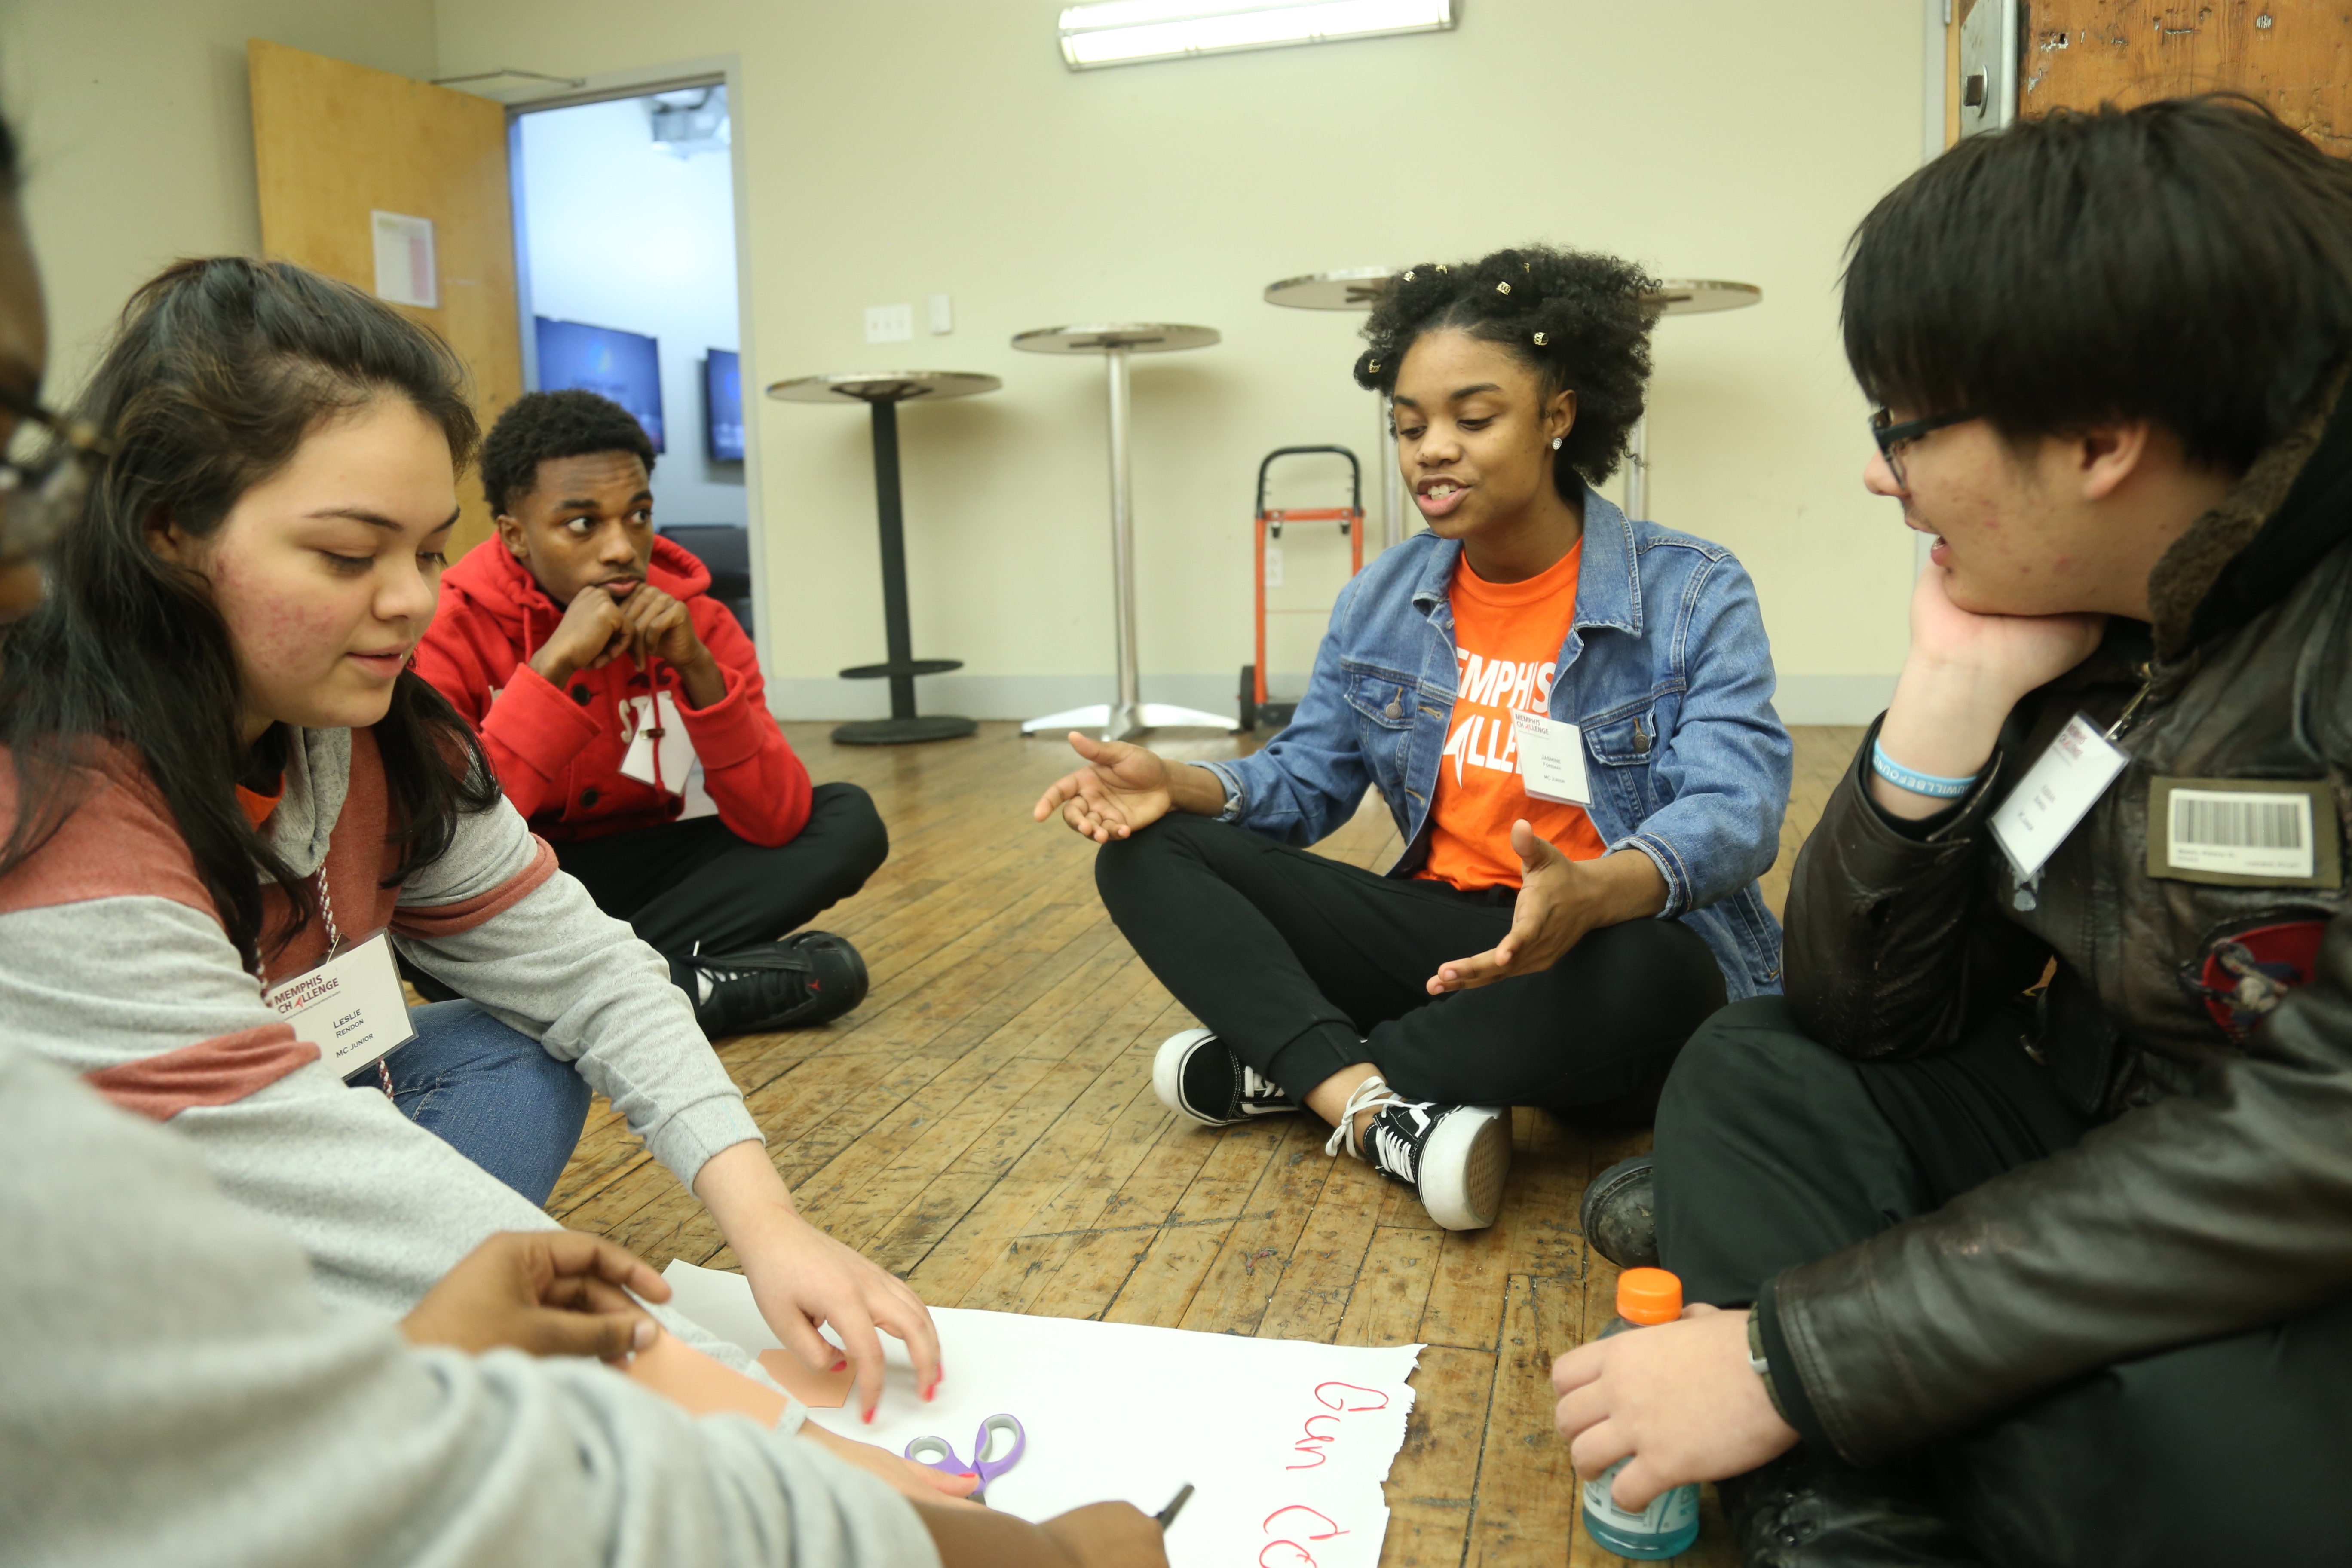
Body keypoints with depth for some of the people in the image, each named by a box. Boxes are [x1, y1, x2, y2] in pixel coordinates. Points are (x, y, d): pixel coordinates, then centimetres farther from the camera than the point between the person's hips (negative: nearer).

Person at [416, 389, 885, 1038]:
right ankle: (700, 989, -22)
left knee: (848, 819, -14)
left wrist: (698, 668, -26)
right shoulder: (452, 627, -15)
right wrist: (552, 665, -33)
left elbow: (776, 823, -14)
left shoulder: (694, 619, -7)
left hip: (641, 875, 3)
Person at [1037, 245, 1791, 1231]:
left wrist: (1589, 893, -43)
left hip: (1618, 942, -4)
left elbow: (1737, 811, -21)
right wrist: (1177, 785, -12)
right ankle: (1377, 1109, -29)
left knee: (1635, 974, -42)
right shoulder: (1380, 601, 8)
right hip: (1442, 939, 4)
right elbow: (1306, 778, 10)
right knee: (1145, 852, -8)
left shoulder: (1695, 596, -8)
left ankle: (1280, 1069, -19)